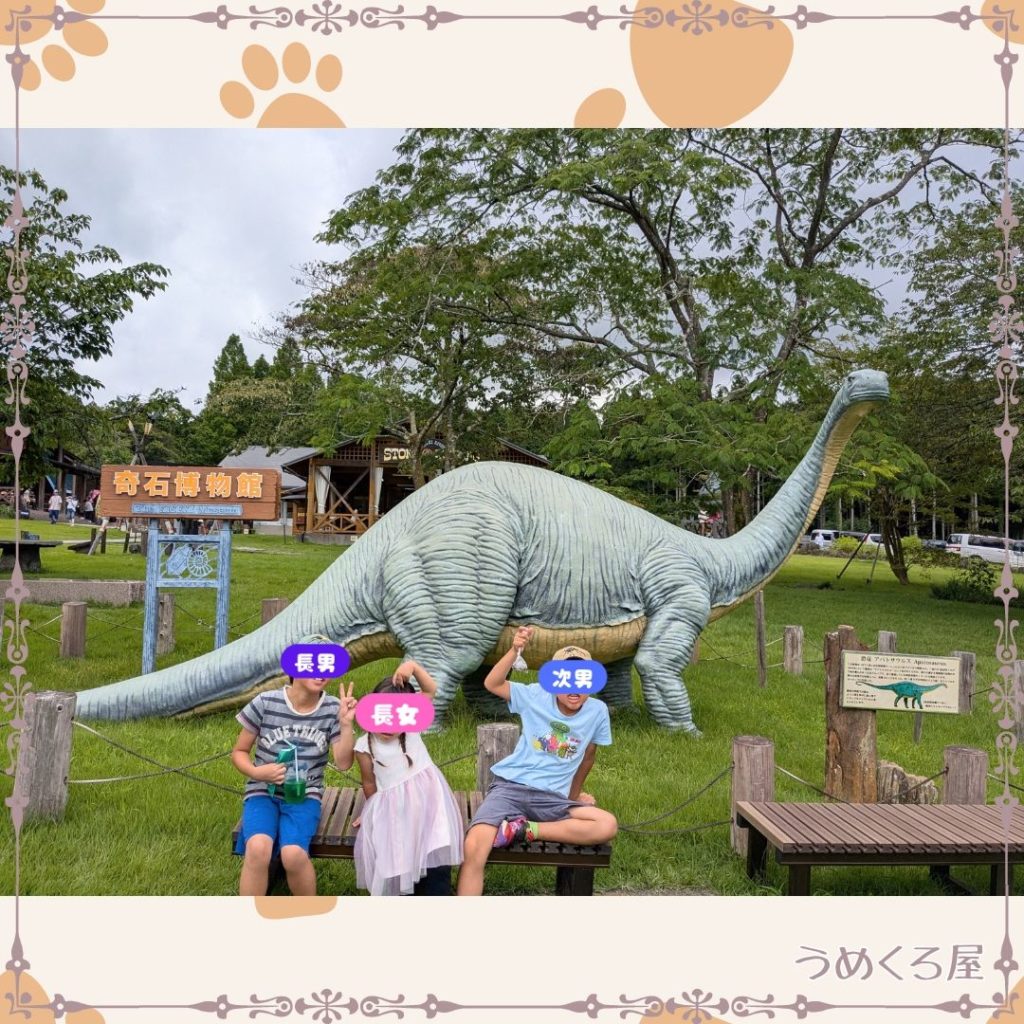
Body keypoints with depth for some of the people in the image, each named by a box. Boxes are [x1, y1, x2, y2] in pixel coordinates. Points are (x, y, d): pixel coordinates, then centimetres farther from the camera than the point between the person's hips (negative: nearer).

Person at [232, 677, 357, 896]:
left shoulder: (332, 709, -4)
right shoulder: (265, 703, -8)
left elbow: (343, 763, -9)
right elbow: (239, 752, 3)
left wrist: (346, 723, -21)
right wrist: (257, 772, -16)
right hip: (263, 792, 0)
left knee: (293, 853, -28)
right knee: (258, 848, -32)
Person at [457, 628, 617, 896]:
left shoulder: (598, 711, 2)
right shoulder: (537, 697, -1)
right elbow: (493, 684, -10)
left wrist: (574, 795, 27)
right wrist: (515, 650, -23)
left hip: (551, 798, 2)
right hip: (510, 786, -2)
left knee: (608, 826, -25)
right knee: (474, 848, -28)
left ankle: (523, 830, -18)